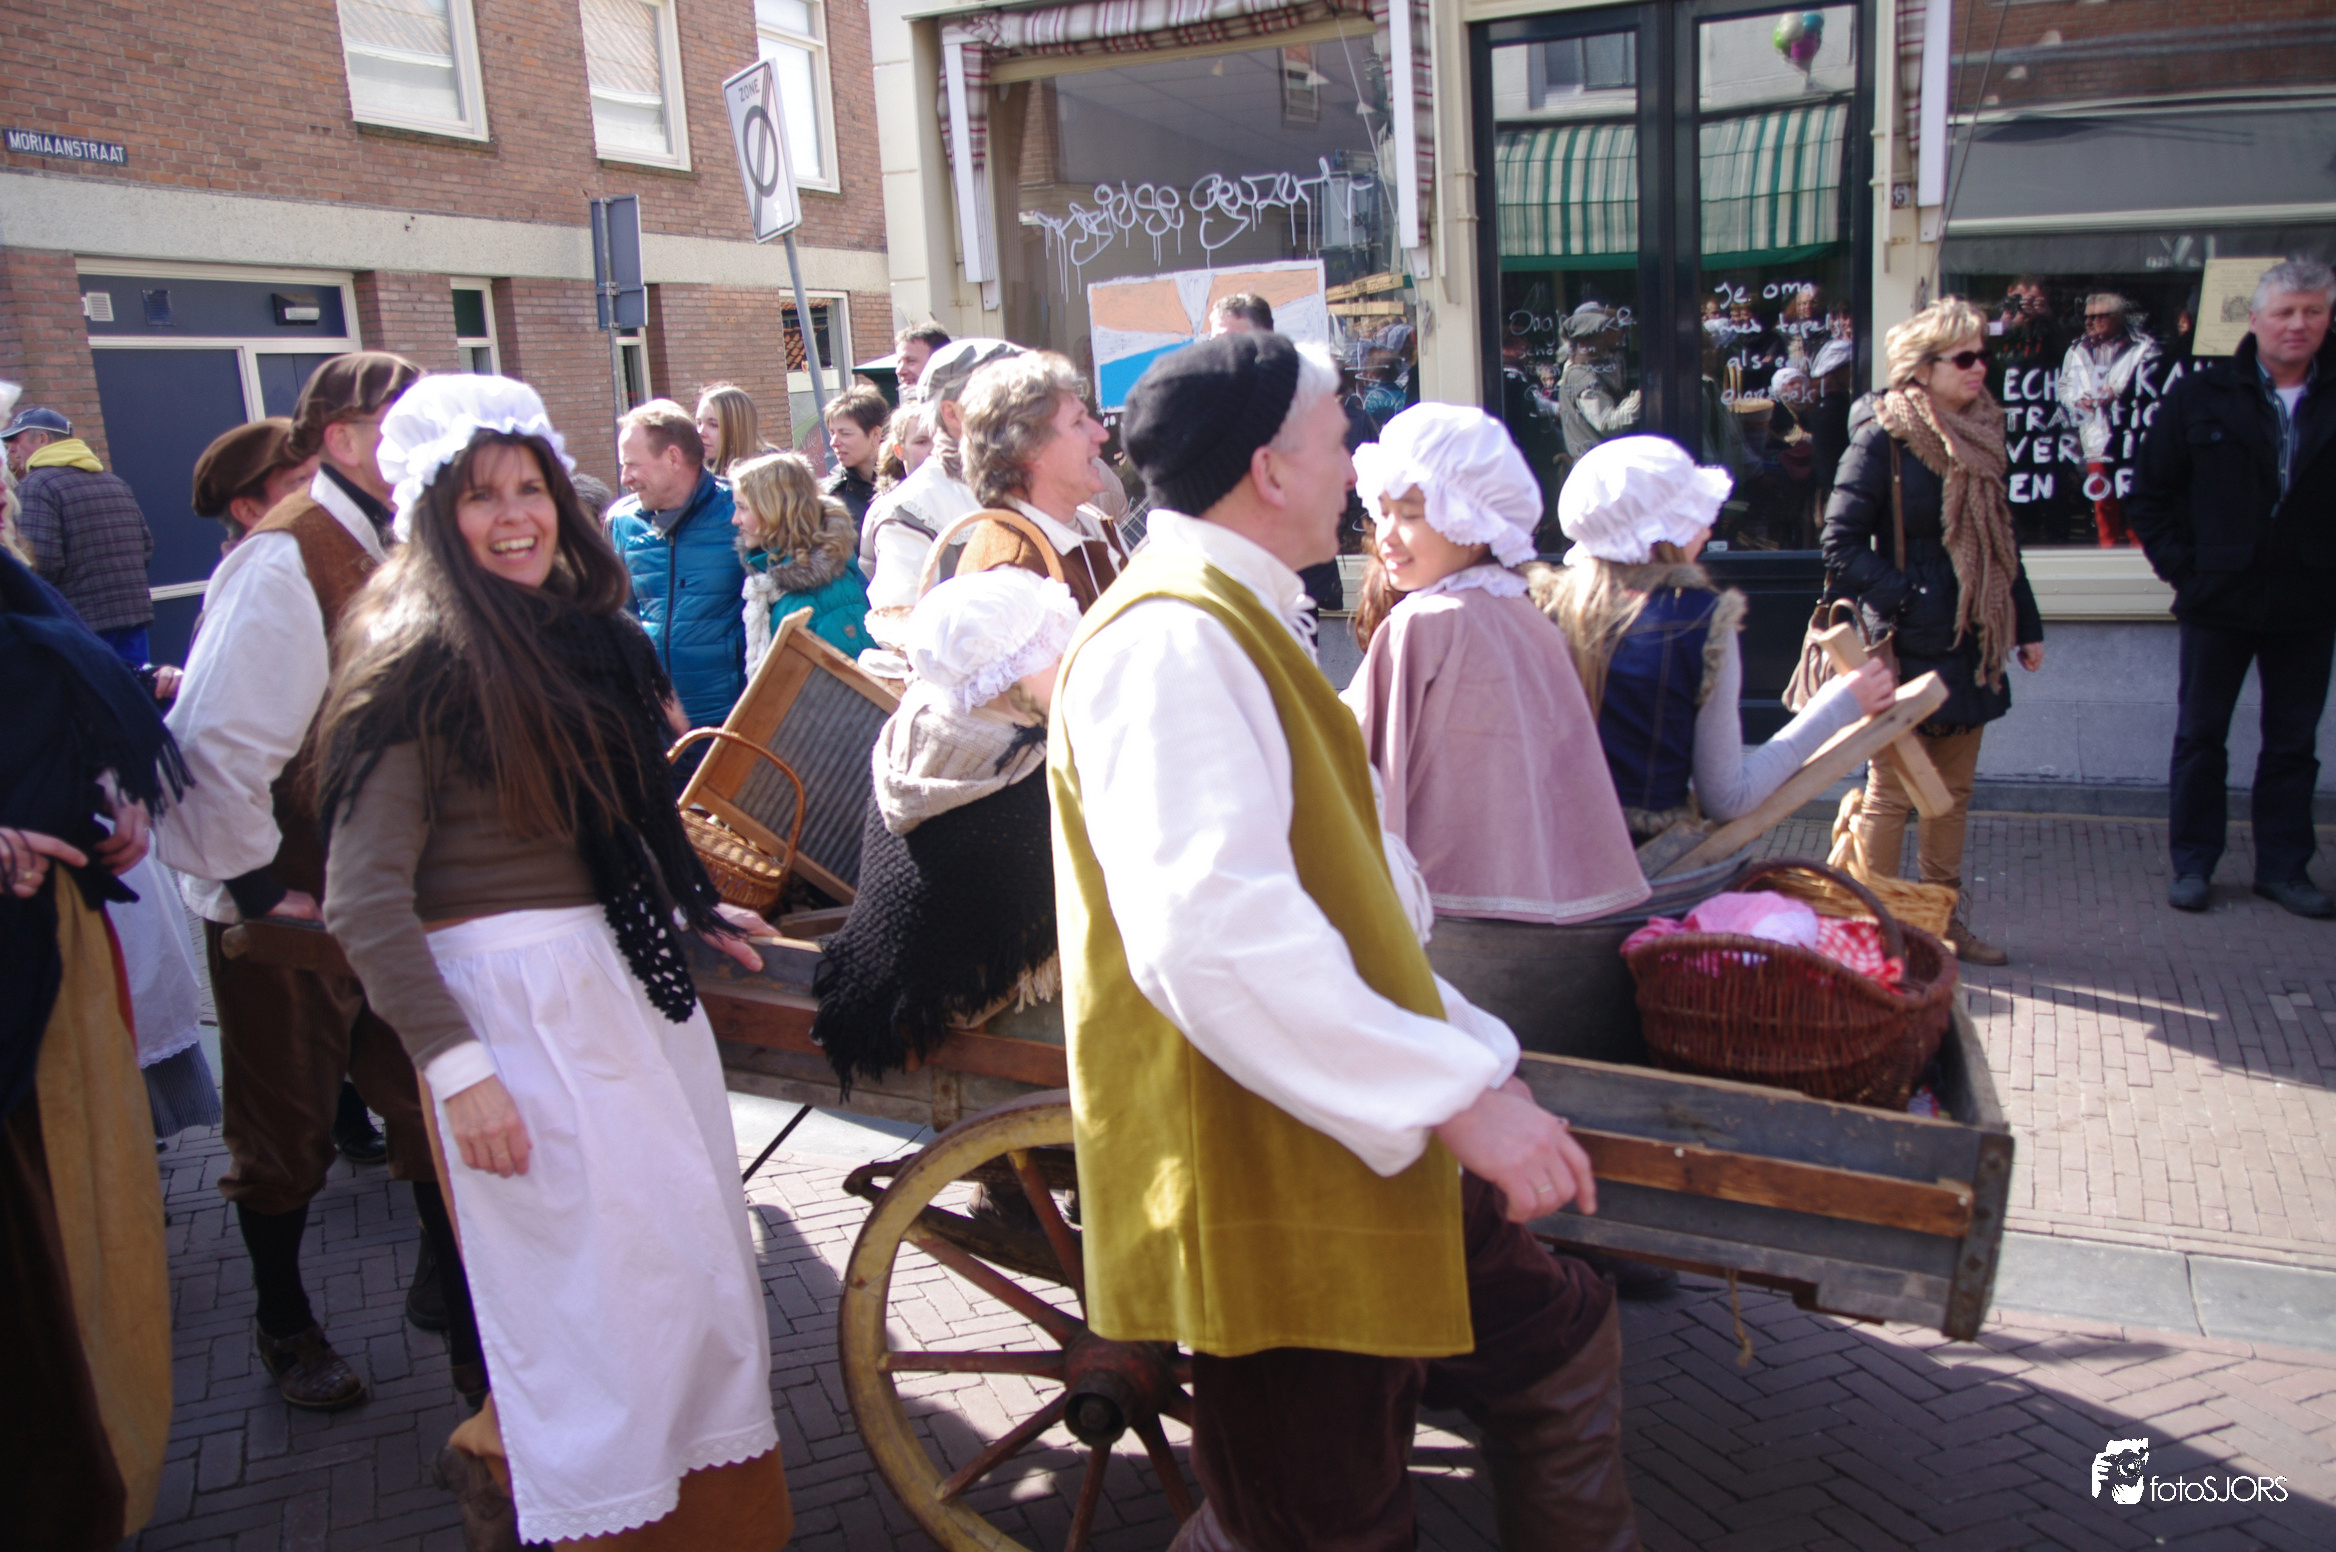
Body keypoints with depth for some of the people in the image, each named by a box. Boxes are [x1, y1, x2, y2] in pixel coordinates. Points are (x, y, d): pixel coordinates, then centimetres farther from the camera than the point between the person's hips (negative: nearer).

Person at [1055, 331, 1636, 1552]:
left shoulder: (1238, 626, 15)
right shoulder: (1173, 639, -21)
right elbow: (1209, 929, -34)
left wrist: (1468, 1049, 17)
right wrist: (1456, 1092, -29)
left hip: (1357, 1150, 10)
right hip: (1263, 1186, -10)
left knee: (1557, 1342, 21)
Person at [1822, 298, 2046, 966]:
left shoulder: (1981, 433, 10)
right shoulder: (1882, 437, -12)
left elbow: (2000, 541, 17)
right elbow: (1841, 545, -14)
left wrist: (2027, 626, 16)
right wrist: (1905, 599, -19)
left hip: (1970, 642, 7)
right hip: (1911, 642, -7)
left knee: (1954, 790, 14)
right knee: (1892, 793, 1)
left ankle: (1946, 918, 26)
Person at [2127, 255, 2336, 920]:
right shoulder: (2202, 397, -2)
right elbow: (2149, 497, 1)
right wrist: (2183, 568, -5)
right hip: (2219, 602, -1)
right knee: (2201, 738, 7)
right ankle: (2193, 864, 18)